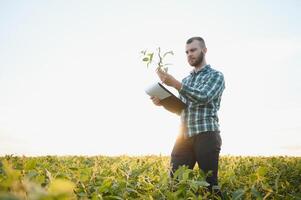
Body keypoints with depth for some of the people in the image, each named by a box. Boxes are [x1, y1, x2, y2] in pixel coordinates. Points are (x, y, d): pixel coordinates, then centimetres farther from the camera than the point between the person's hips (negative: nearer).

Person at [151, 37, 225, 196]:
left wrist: (174, 83, -19)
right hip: (185, 136, 5)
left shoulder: (216, 75, 4)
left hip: (206, 135, -5)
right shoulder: (186, 80, 22)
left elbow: (204, 97, -14)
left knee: (210, 181, 0)